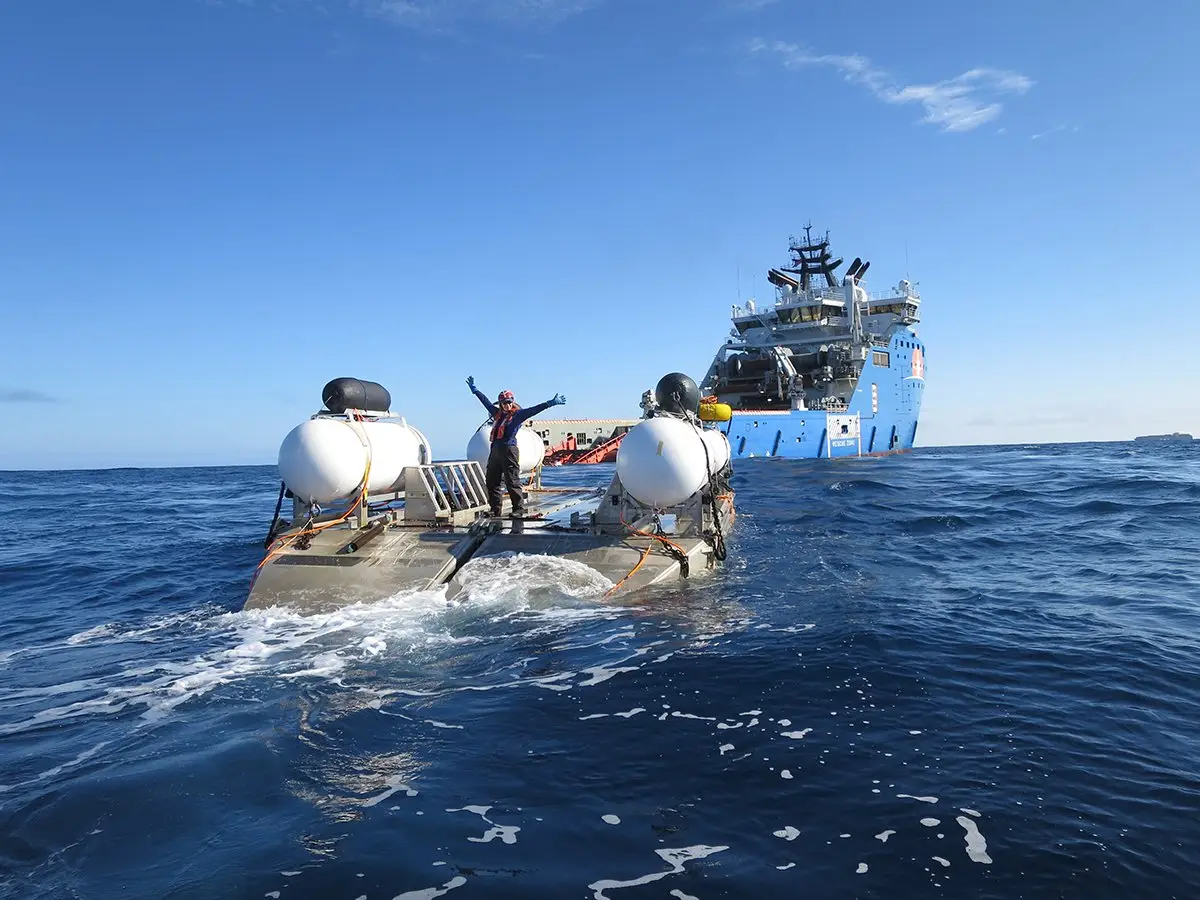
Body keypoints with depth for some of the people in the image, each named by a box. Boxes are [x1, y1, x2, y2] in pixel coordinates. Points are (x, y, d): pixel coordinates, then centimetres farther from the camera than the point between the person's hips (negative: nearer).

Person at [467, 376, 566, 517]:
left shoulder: (518, 414, 1)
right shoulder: (497, 413, 18)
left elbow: (534, 410, -10)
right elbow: (486, 401, 31)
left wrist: (550, 403, -21)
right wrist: (474, 389, 41)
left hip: (509, 450, -7)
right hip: (495, 450, 7)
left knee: (512, 481, -7)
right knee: (492, 481, 9)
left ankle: (519, 509, -2)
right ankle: (495, 509, 18)